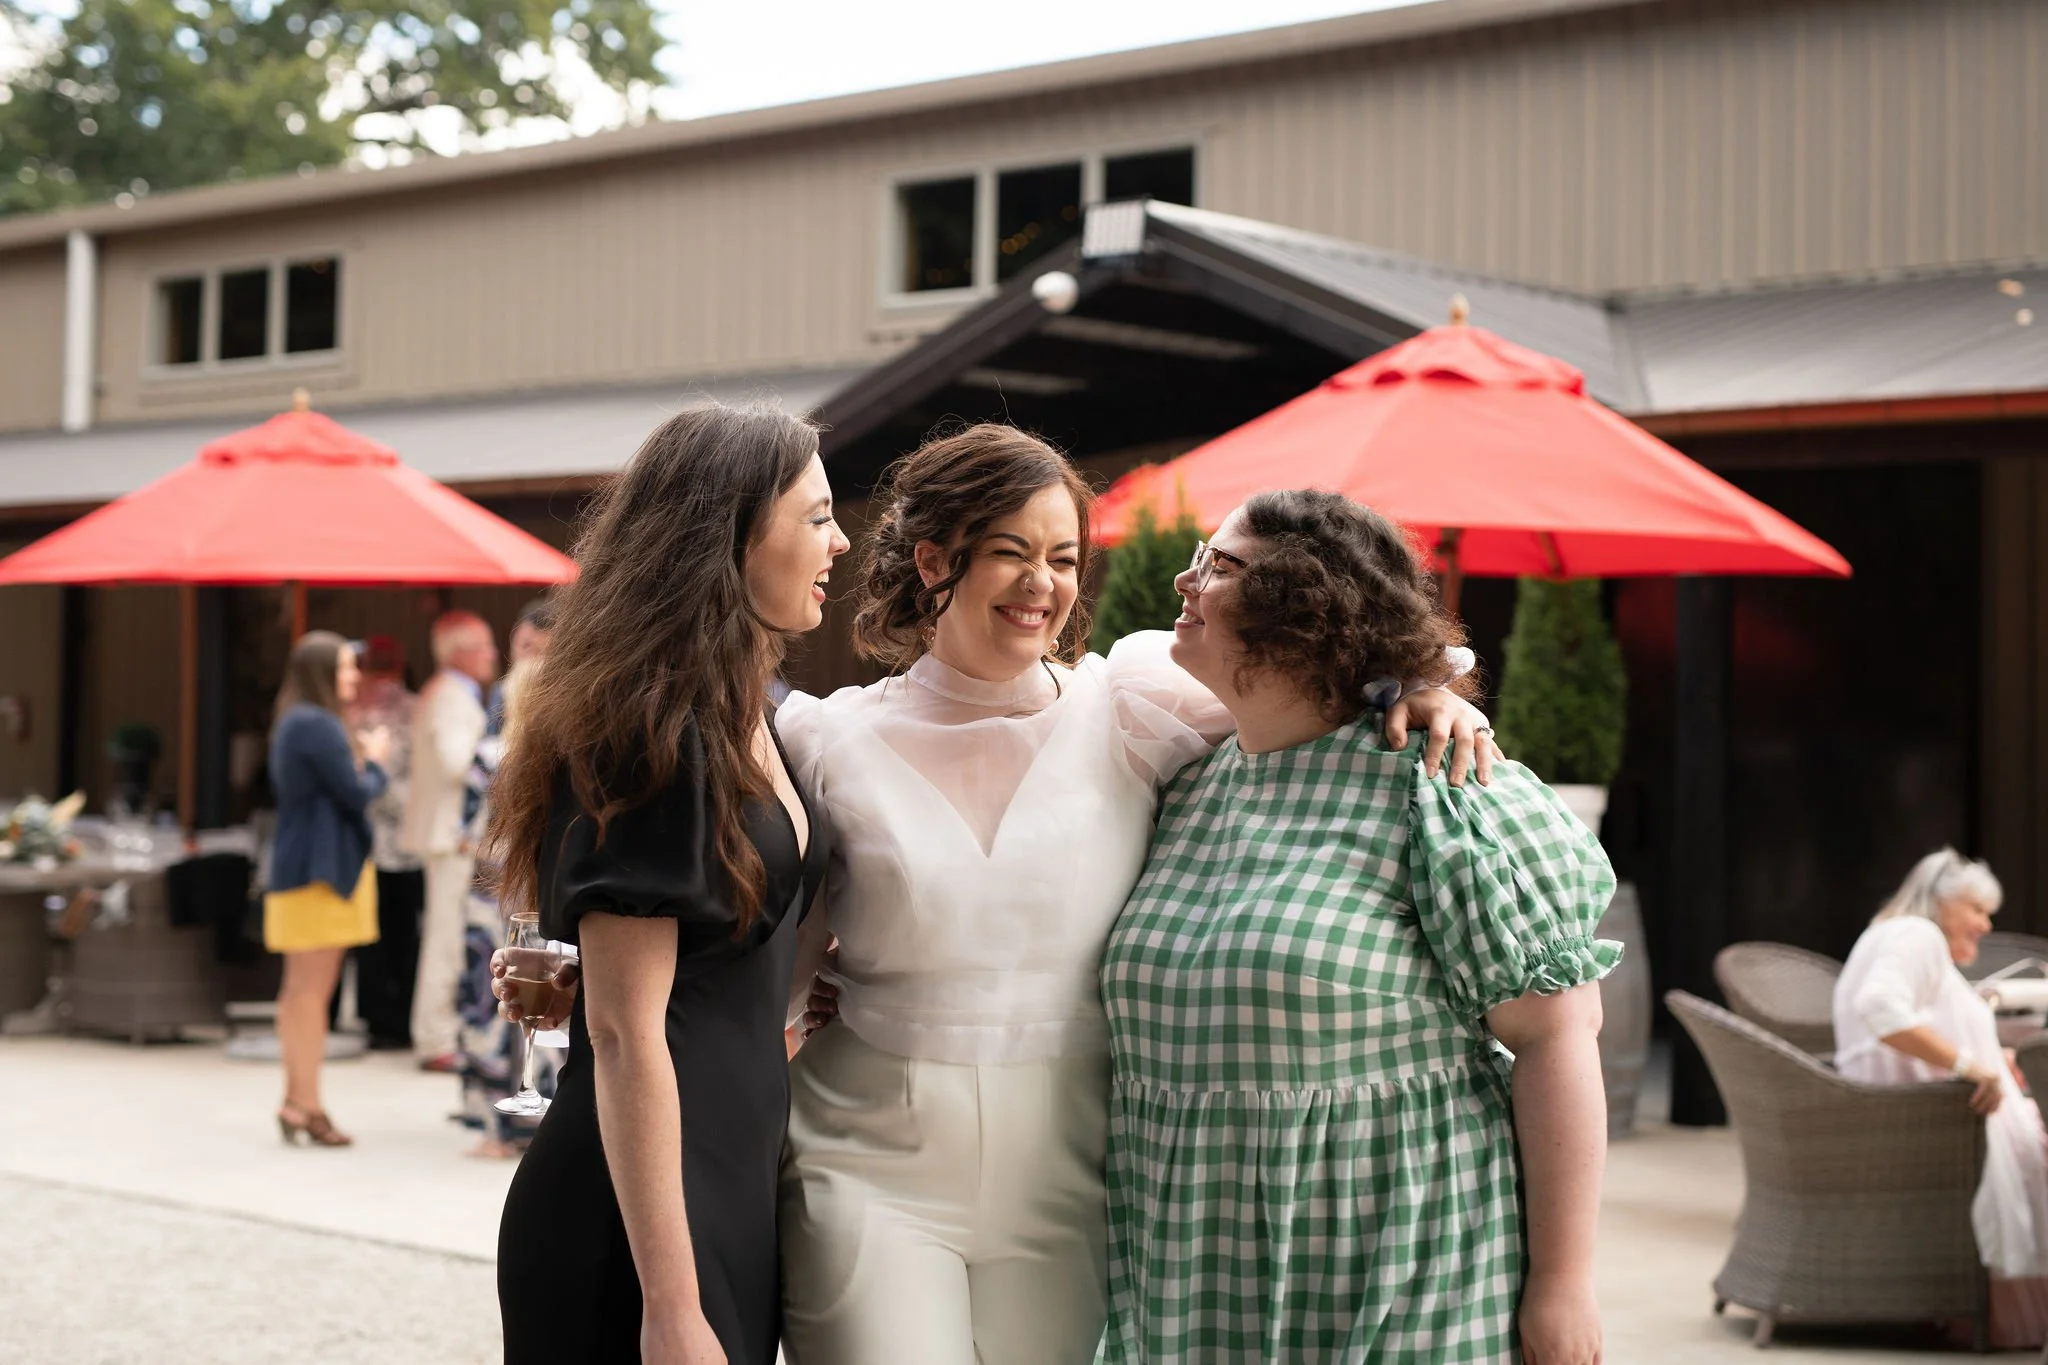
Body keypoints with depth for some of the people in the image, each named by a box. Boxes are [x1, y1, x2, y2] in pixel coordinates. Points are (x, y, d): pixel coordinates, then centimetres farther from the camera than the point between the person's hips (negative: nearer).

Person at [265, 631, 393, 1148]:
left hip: (296, 869, 11)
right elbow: (358, 795, -18)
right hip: (321, 871, -11)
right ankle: (307, 1105, -5)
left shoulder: (291, 724, 16)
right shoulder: (320, 726, -17)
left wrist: (356, 761, 10)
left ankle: (295, 1099, 20)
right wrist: (374, 762, 1)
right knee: (311, 989, -8)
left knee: (302, 989, 14)